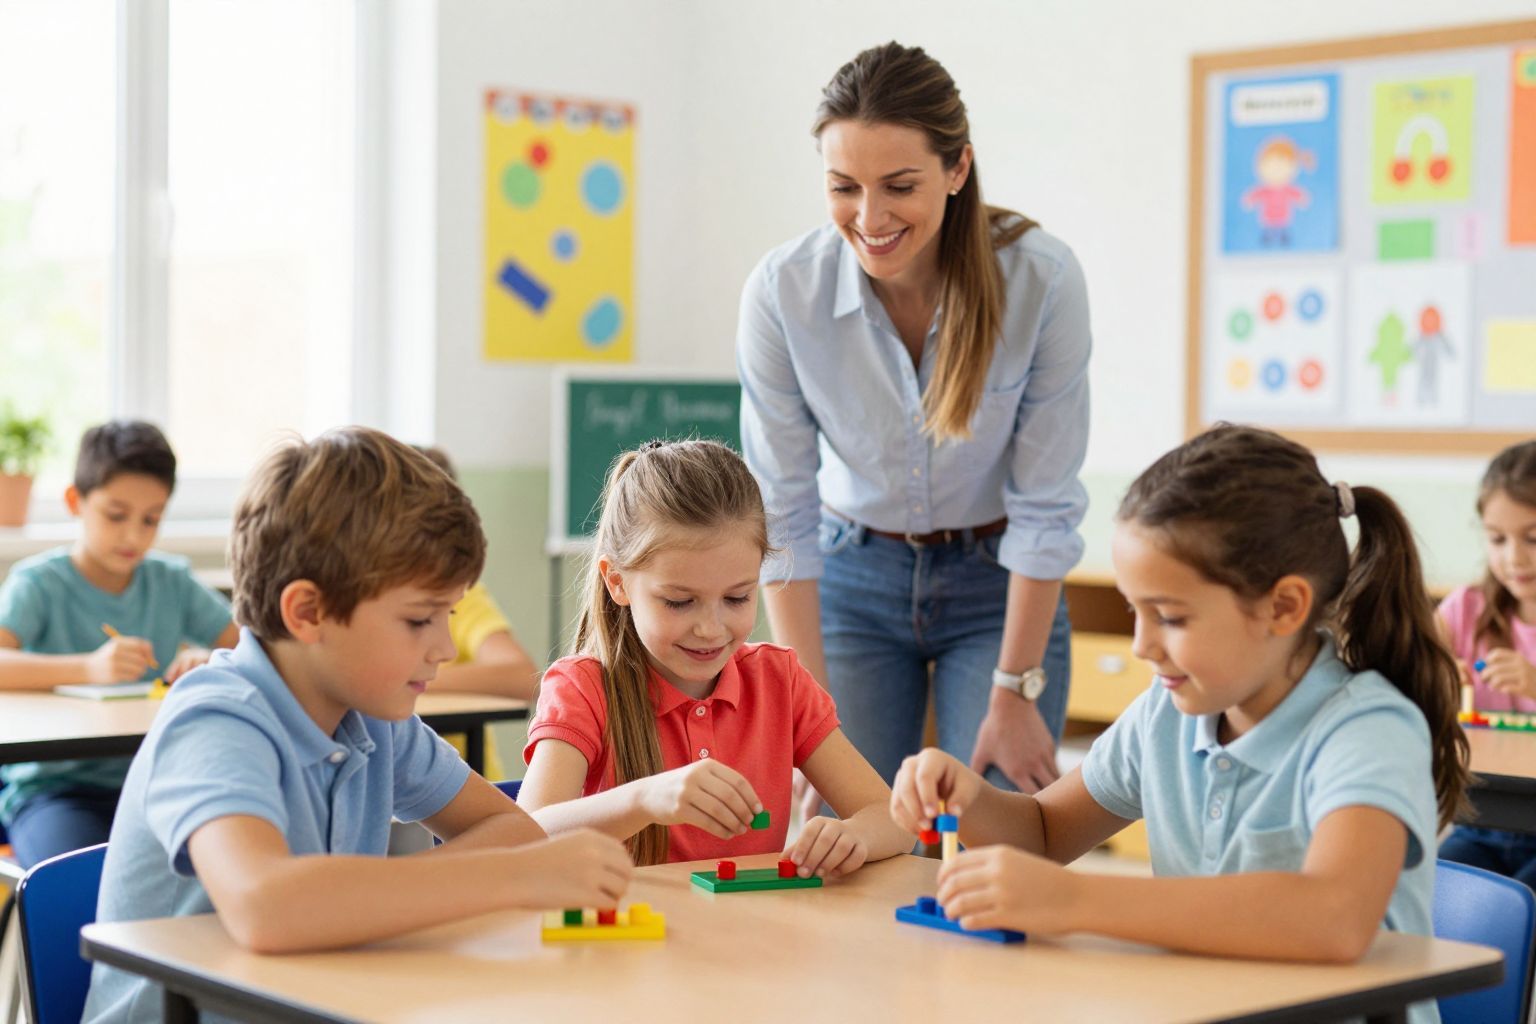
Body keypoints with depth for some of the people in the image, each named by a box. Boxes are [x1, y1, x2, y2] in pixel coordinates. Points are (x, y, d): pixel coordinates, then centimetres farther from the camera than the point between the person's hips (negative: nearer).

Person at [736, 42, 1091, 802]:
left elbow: (1045, 509, -15)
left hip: (1001, 586, -1)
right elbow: (783, 517, -14)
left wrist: (1015, 696, -13)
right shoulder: (781, 291, -19)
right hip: (854, 579, 1)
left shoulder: (1043, 281, -22)